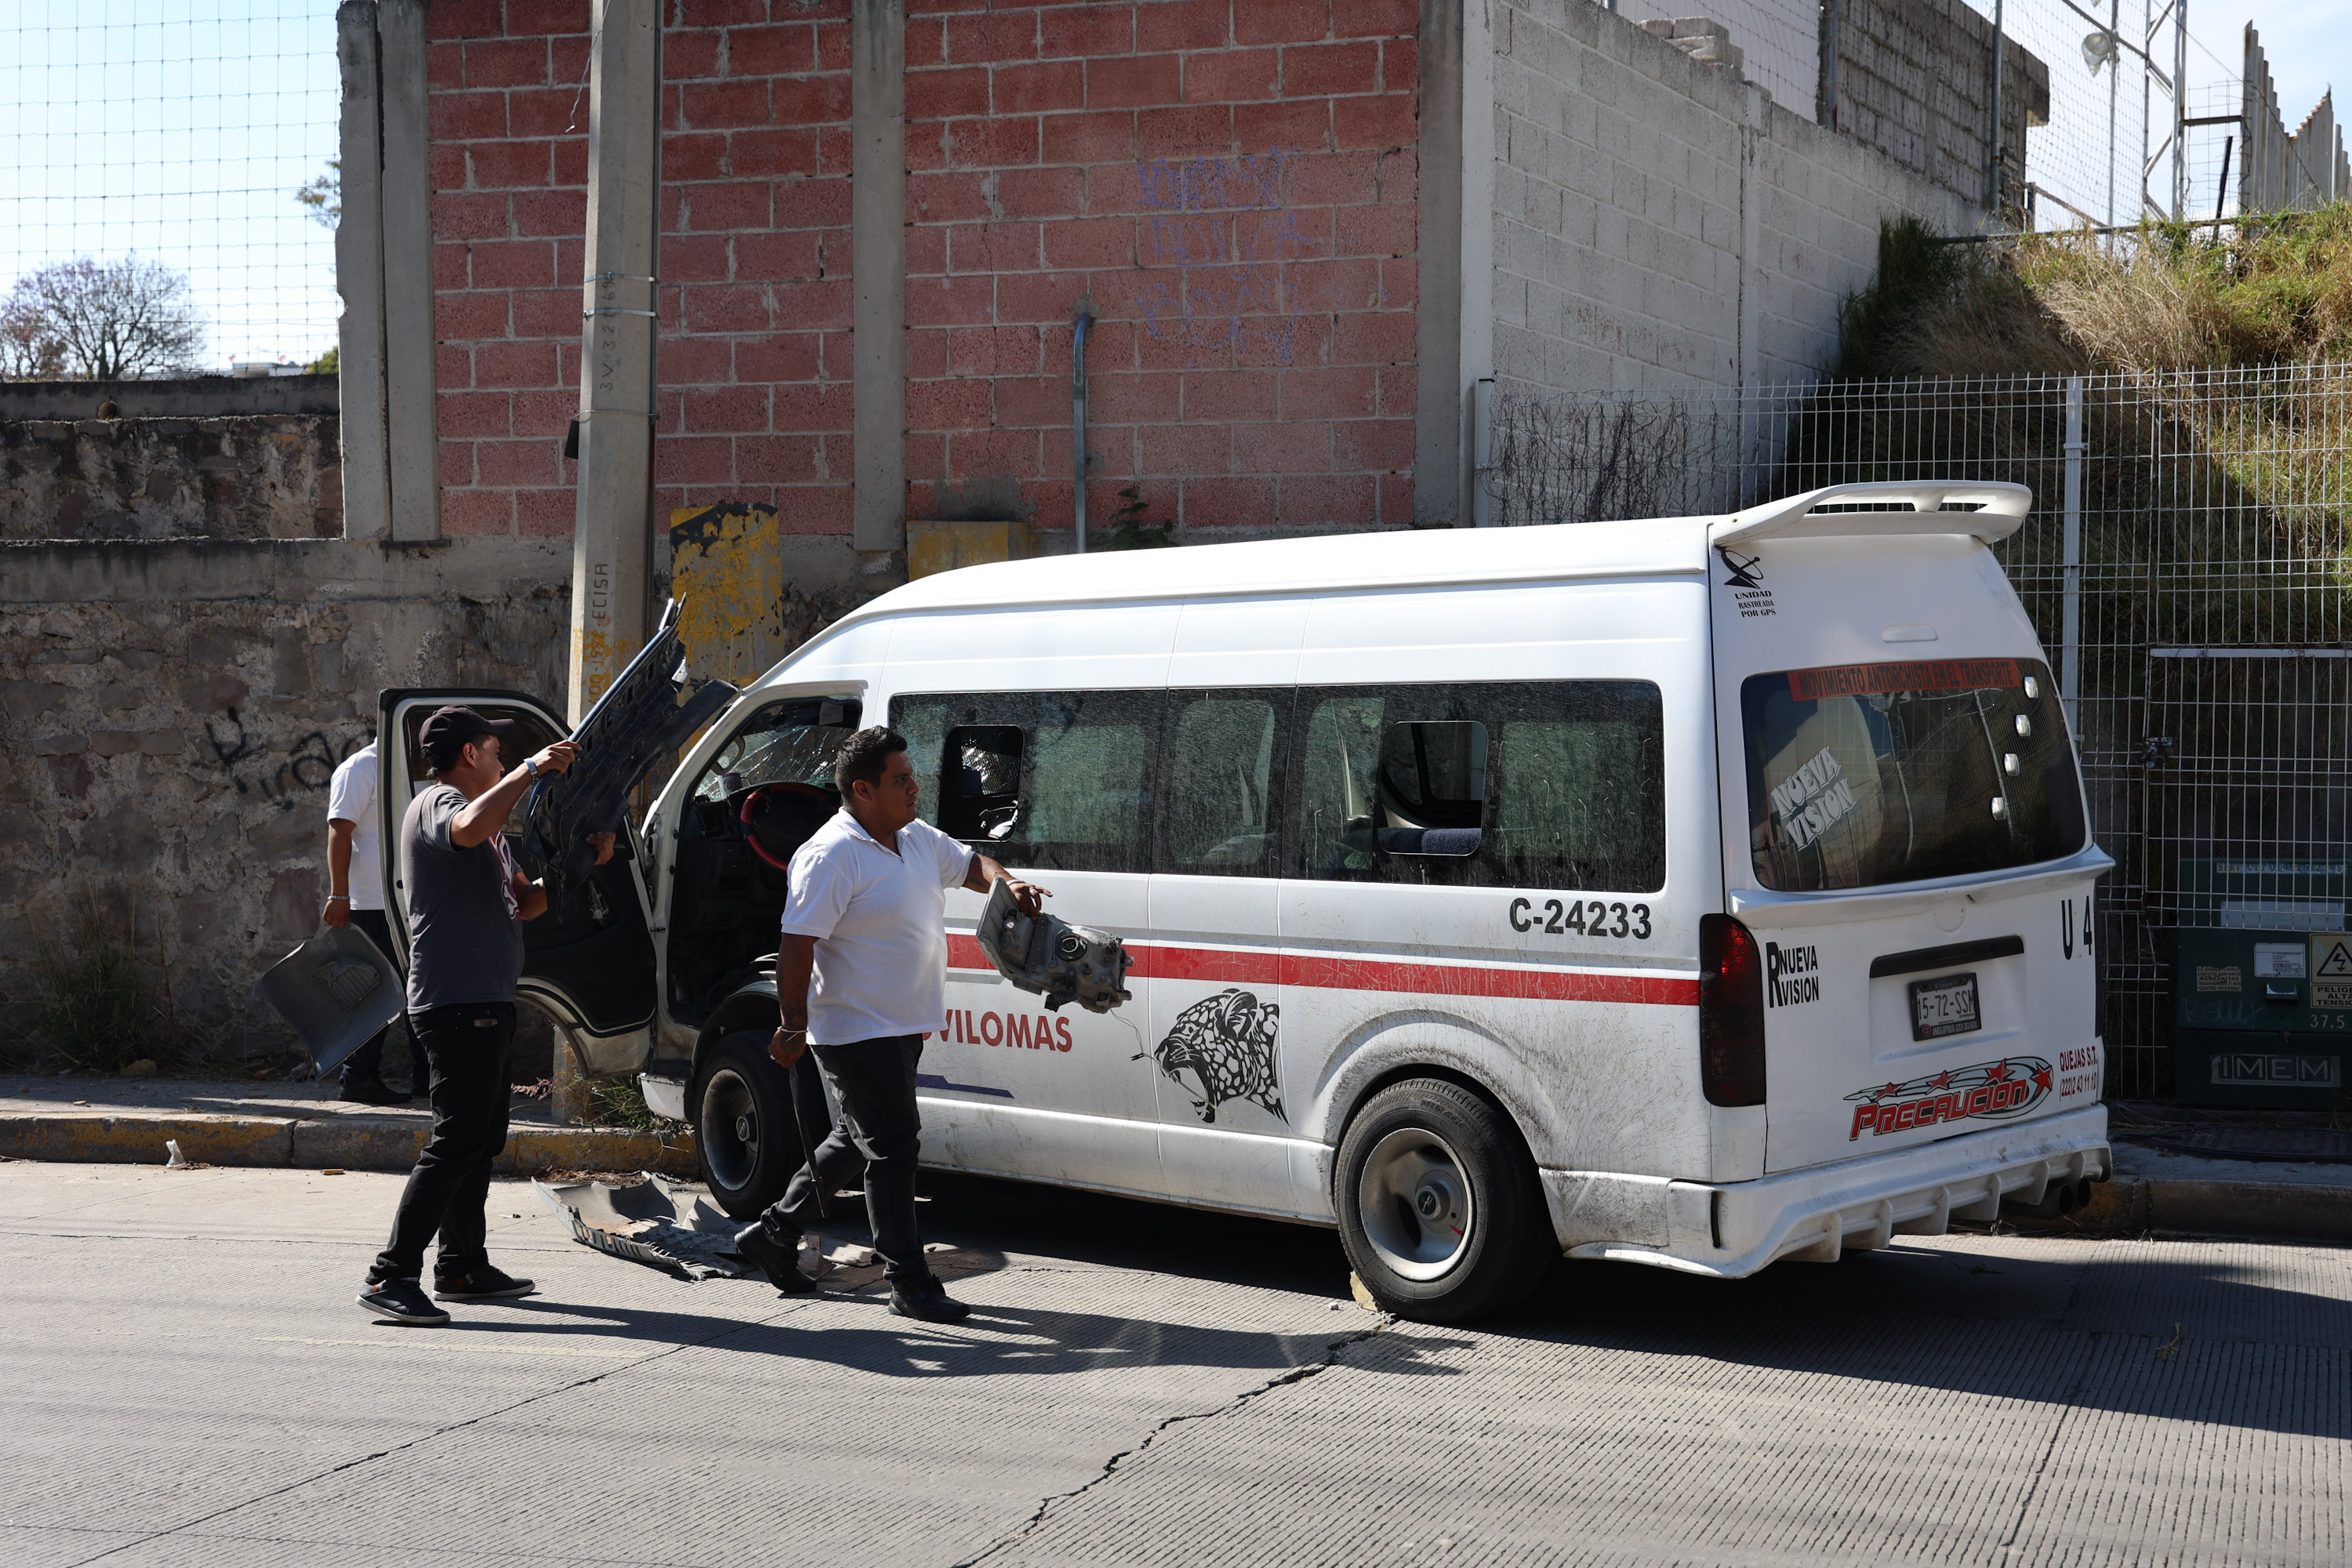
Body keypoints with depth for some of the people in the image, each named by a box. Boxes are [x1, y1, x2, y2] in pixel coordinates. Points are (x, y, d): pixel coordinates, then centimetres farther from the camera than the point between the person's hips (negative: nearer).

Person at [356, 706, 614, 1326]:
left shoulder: (476, 811, 24)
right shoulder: (436, 803, -8)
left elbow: (523, 903, 25)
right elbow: (469, 830, -35)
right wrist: (531, 769, -27)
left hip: (486, 1006, 11)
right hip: (456, 1003, -11)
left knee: (483, 1137, 17)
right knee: (457, 1141, -15)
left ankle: (462, 1265, 26)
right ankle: (392, 1276, -17)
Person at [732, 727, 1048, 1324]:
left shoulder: (919, 839, 9)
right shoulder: (831, 856, -18)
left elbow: (970, 864, 25)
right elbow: (797, 945, -21)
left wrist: (1006, 883, 2)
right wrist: (794, 1026, -25)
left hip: (903, 1027, 10)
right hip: (856, 1030, -10)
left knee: (858, 1140, 19)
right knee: (894, 1147, -6)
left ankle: (775, 1234, 33)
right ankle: (909, 1284, 2)